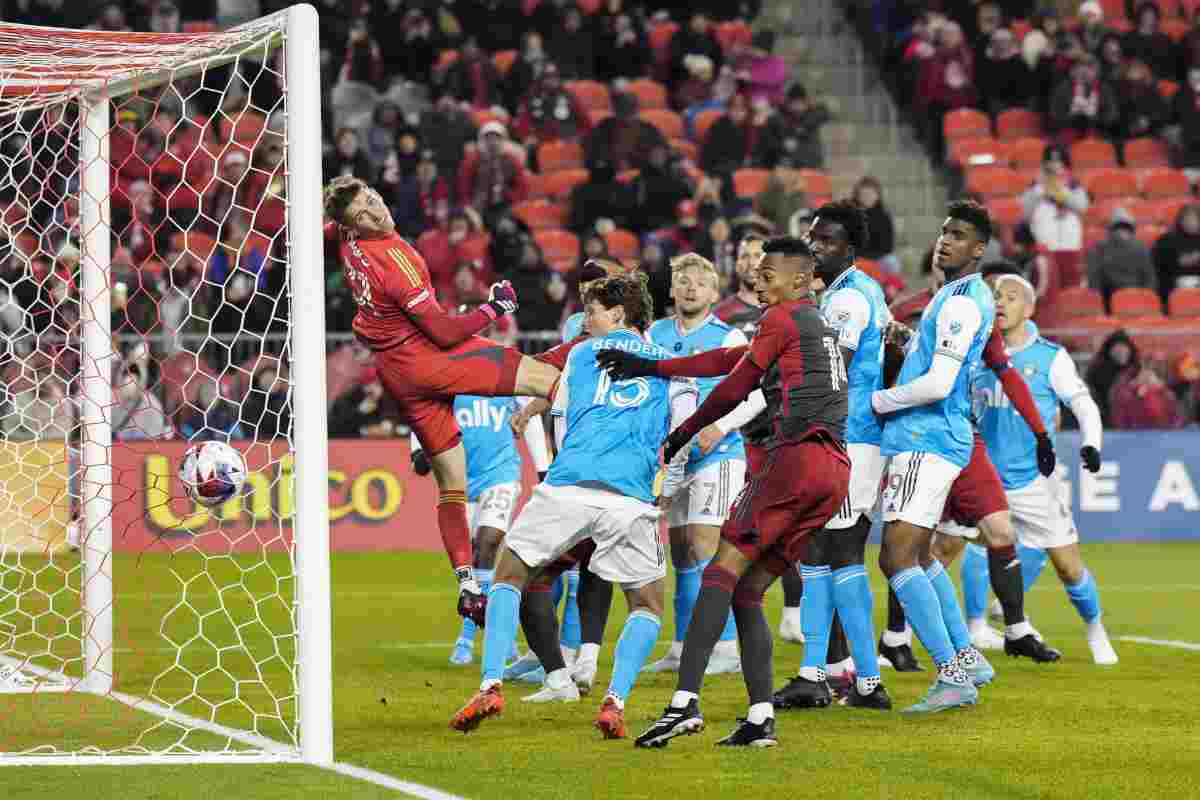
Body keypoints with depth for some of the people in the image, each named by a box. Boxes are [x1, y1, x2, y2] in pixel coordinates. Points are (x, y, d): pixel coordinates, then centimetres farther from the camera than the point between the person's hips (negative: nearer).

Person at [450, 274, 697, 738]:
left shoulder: (581, 354, 21)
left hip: (568, 485, 0)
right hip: (632, 498, 0)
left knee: (509, 575, 18)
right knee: (647, 607, 17)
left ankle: (491, 686, 1)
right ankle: (615, 701, -6)